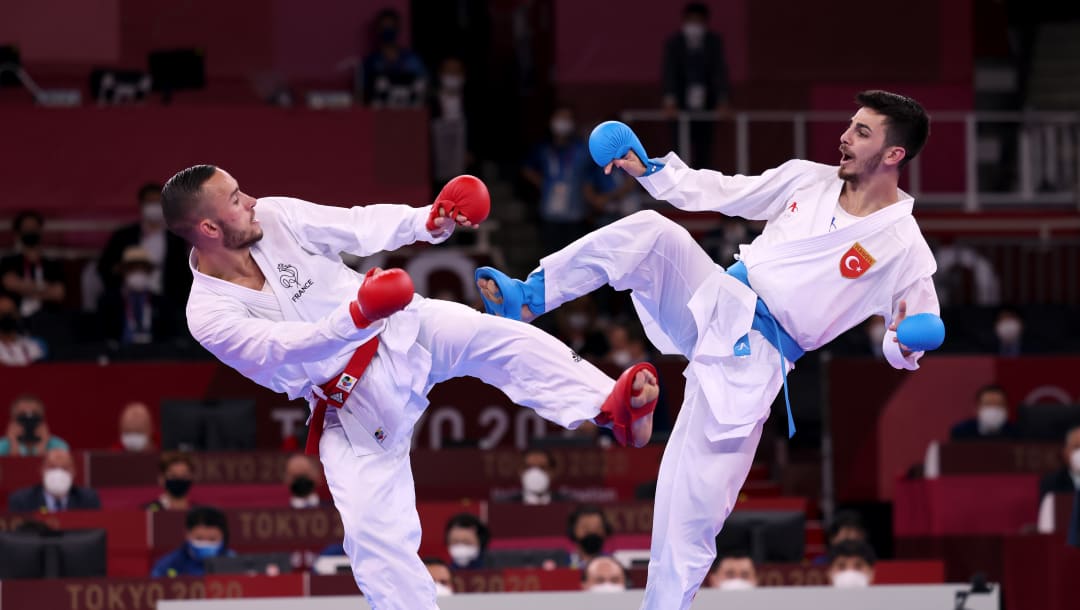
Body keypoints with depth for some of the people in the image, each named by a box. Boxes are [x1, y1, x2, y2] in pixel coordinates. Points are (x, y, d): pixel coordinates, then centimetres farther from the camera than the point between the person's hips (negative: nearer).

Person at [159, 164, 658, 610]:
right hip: (351, 411, -2)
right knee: (373, 532, -11)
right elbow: (286, 350, -30)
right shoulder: (210, 315, -17)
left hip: (401, 331, 2)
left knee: (495, 338, -25)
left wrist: (425, 223, -23)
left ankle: (613, 407, -41)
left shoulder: (273, 218, -7)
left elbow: (358, 226, -6)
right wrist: (358, 317, -45)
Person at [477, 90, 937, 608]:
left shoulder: (903, 247, -8)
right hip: (716, 302, 4)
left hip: (750, 360, -4)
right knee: (649, 230, -23)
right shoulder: (807, 180, 6)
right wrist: (650, 170, 10)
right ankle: (527, 299, -14)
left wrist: (903, 346, -26)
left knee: (690, 515, -8)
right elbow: (725, 193, 17)